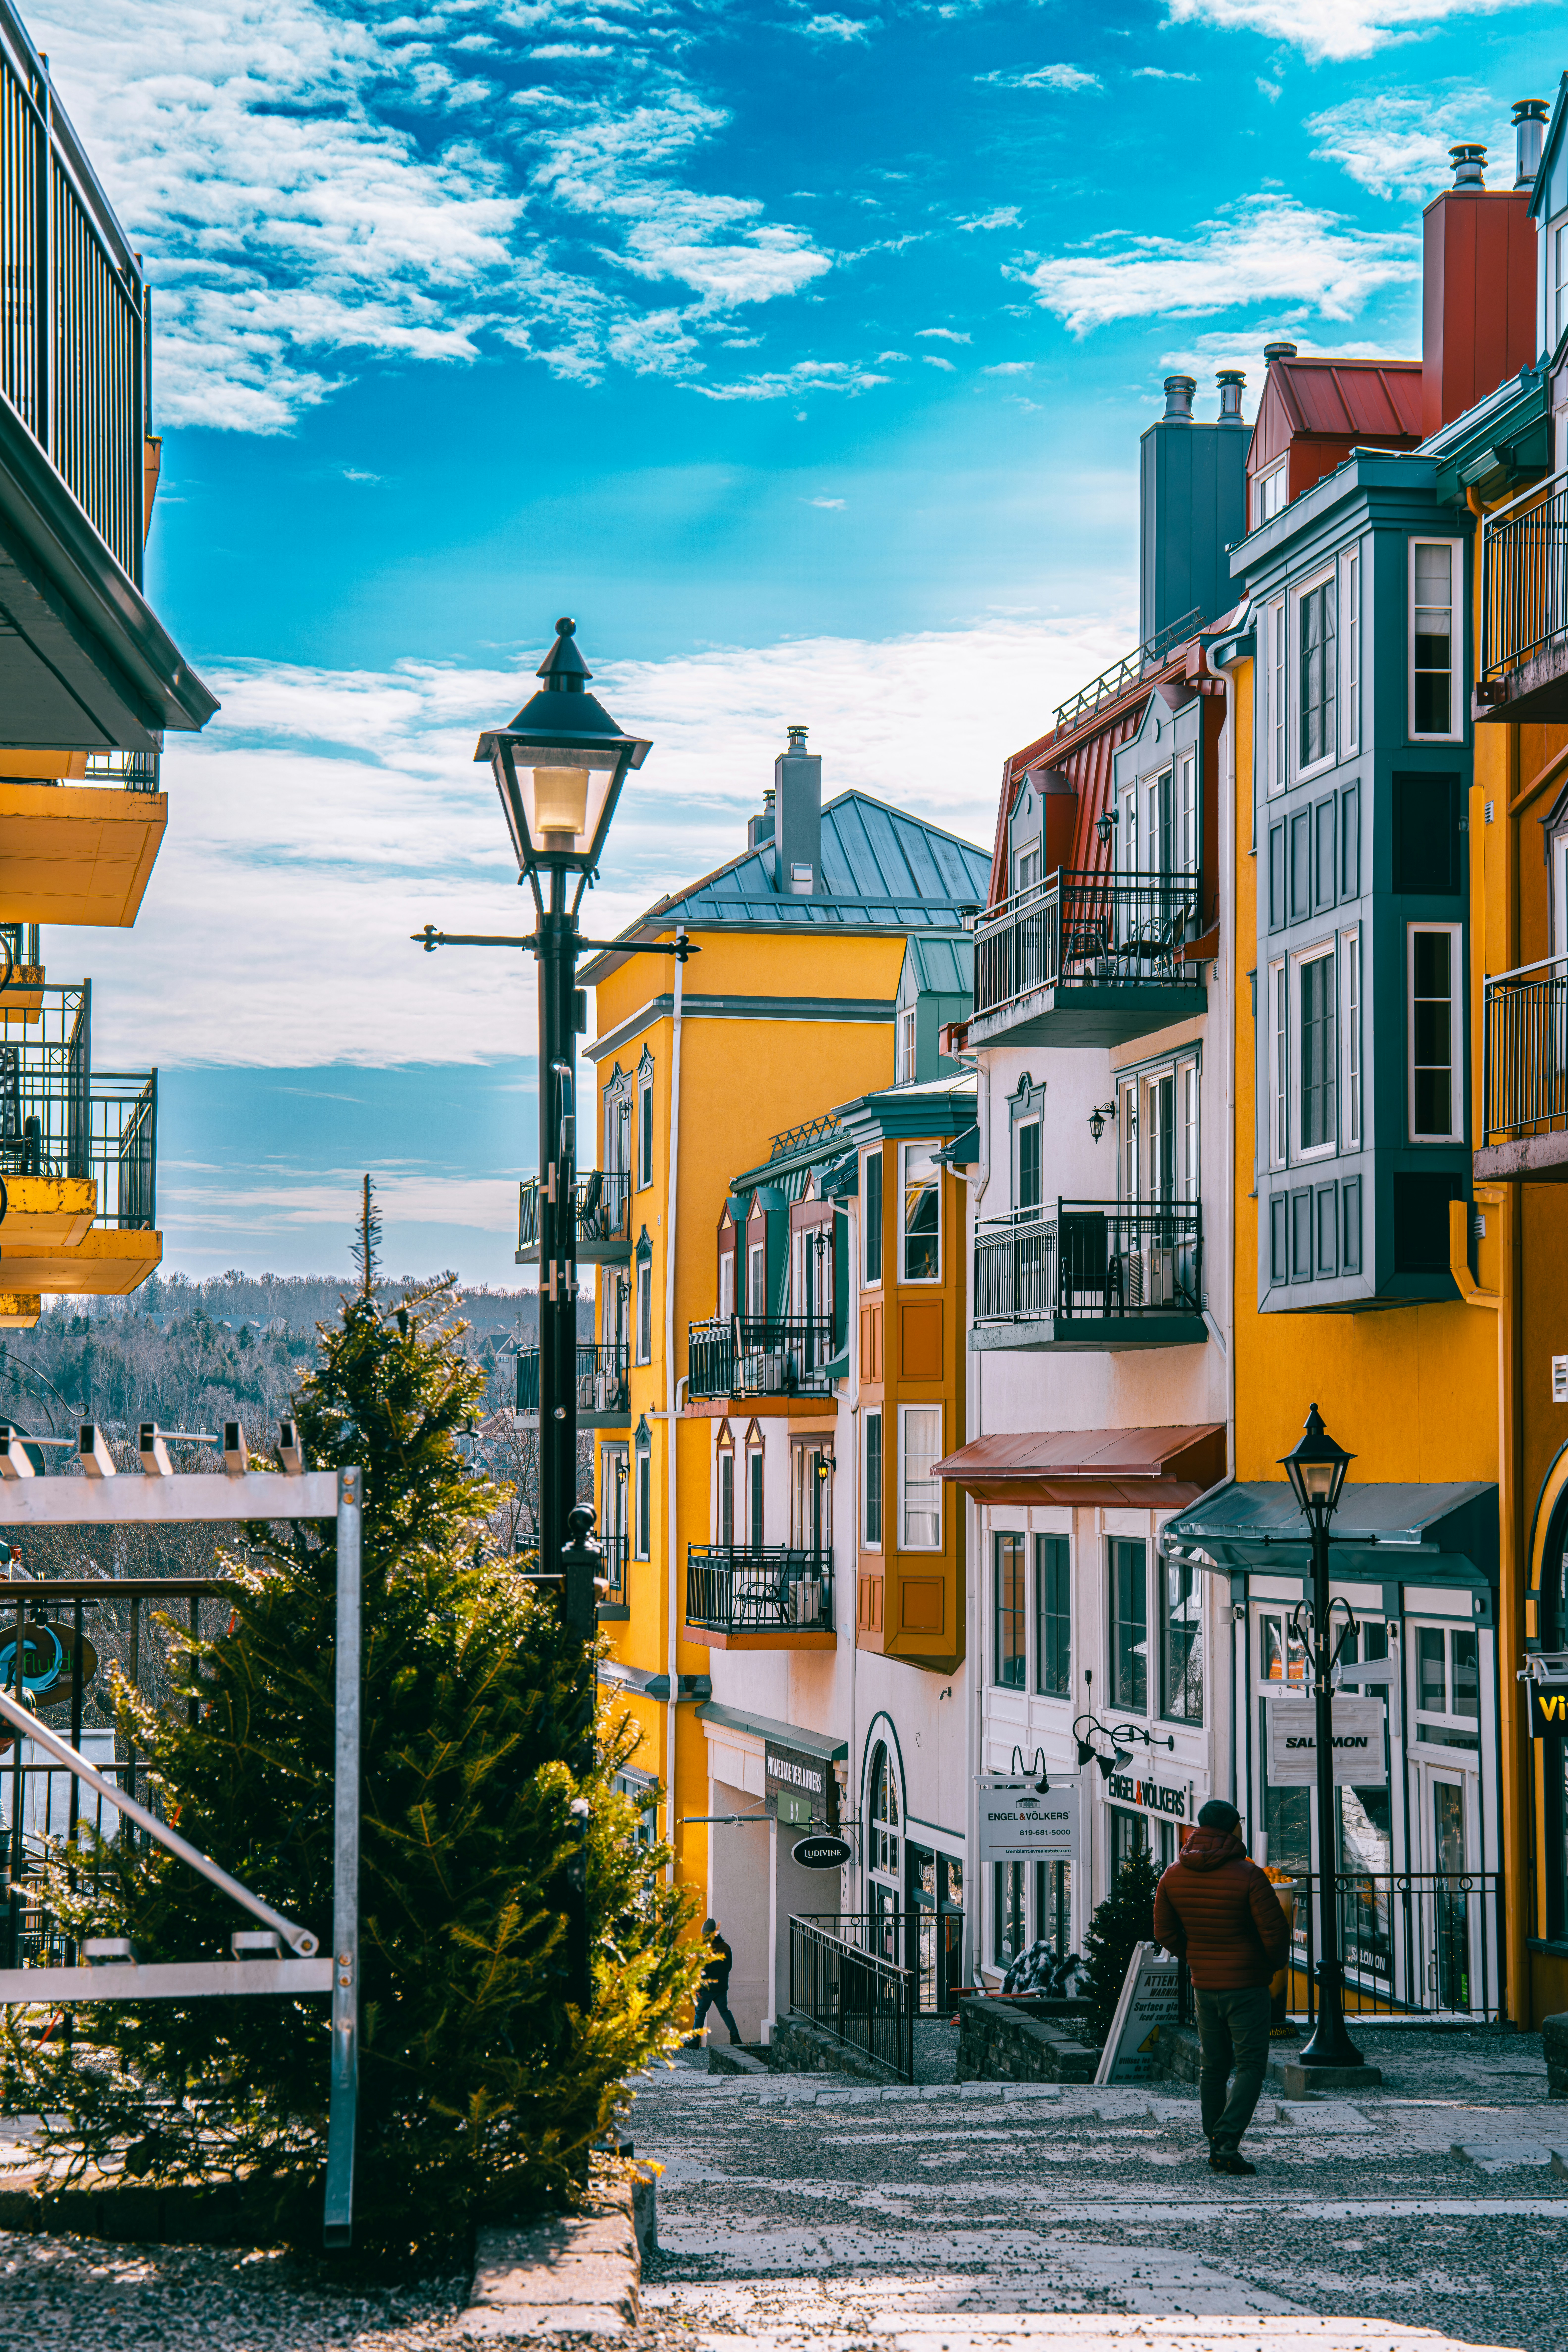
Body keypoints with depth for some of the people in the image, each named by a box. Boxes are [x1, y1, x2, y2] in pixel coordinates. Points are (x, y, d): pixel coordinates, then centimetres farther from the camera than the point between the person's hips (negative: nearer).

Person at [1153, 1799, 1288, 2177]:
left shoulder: (1174, 1875, 0)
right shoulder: (1247, 1875, -17)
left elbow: (1165, 1932, 8)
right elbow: (1275, 1932, -15)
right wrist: (1273, 1964, 4)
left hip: (1204, 1986, 5)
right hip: (1247, 1986, -5)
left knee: (1213, 2066, 16)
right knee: (1250, 2065, -2)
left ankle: (1214, 2145, 18)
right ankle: (1227, 2142, -16)